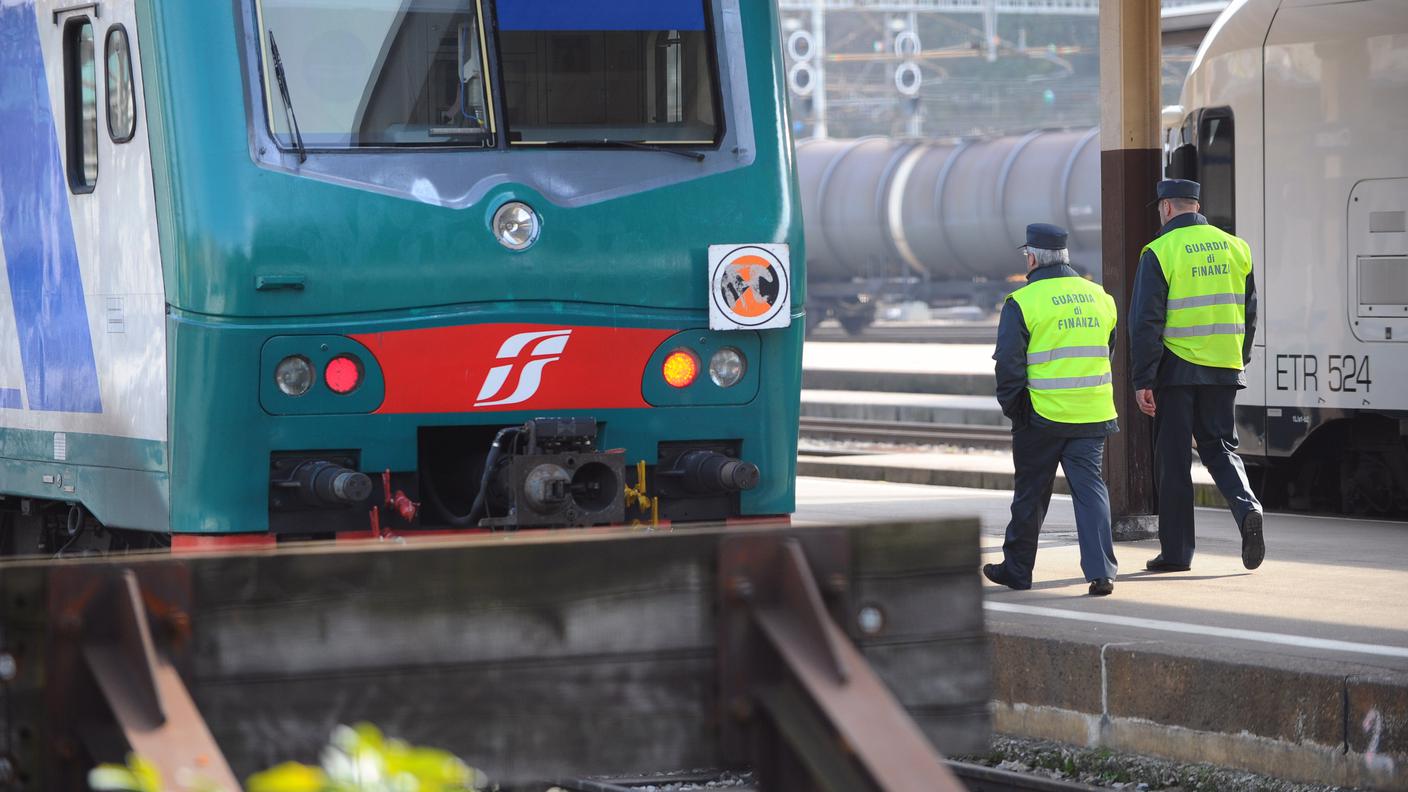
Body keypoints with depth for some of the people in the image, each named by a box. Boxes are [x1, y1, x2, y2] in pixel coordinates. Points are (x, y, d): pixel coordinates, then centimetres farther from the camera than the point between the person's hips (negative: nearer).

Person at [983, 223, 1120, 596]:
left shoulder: (1023, 302, -9)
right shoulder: (1099, 297, 8)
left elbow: (1008, 362, -11)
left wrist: (1011, 406, 2)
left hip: (1041, 415, -4)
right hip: (1093, 415, 4)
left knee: (1030, 495, 9)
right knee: (1090, 488, 3)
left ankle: (1017, 569, 22)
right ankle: (1101, 571, -9)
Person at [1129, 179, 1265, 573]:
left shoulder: (1160, 252, -9)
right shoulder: (1235, 248, 8)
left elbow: (1146, 322, -12)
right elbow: (1248, 314, 13)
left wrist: (1142, 381, -9)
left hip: (1177, 369, -4)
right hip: (1224, 370, 4)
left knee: (1173, 459, 4)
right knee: (1220, 447, 14)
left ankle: (1176, 551, 7)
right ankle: (1247, 508, -13)